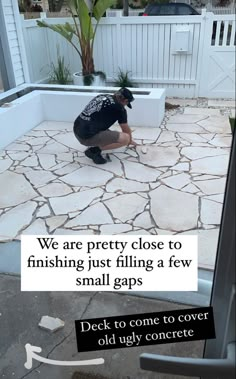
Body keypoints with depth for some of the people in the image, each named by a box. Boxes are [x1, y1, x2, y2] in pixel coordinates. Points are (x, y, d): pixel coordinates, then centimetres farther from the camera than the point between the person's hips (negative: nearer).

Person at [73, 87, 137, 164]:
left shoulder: (101, 96, 16)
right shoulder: (119, 107, -4)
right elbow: (126, 130, 9)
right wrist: (130, 141, 31)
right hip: (87, 137, -9)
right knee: (125, 138, -7)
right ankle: (94, 150, -4)